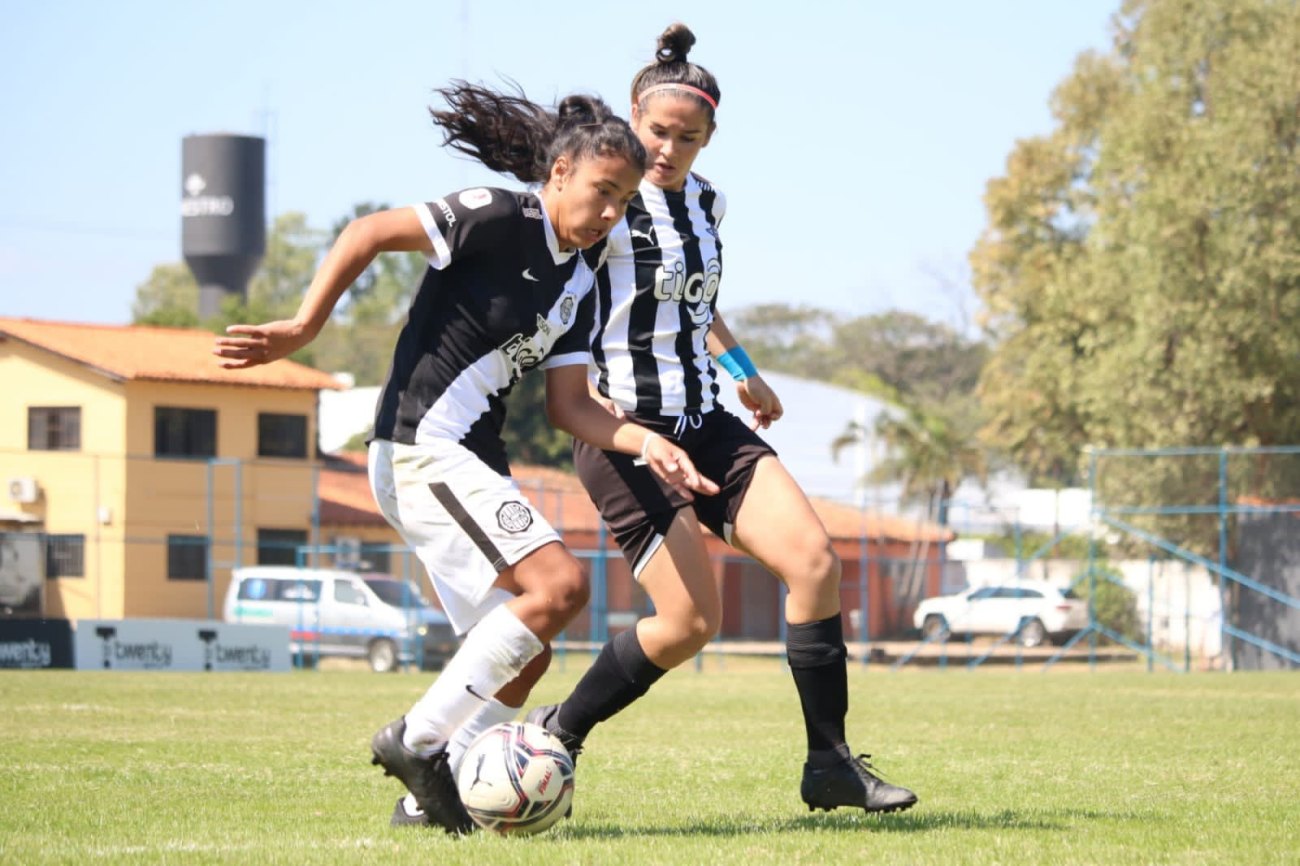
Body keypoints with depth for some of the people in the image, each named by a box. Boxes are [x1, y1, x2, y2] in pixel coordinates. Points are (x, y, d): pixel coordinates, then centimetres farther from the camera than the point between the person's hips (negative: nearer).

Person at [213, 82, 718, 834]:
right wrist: (304, 328, -19)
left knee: (522, 653, 8)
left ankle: (429, 797, 15)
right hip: (421, 450, -9)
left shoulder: (579, 283, 14)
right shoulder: (501, 220, -10)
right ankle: (418, 738, -16)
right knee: (560, 582, -21)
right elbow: (370, 234, -14)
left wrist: (646, 444, -4)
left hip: (474, 464, 9)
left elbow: (568, 406, 11)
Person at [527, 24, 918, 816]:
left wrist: (741, 371, 23)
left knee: (815, 561, -8)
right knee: (690, 624, -13)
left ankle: (831, 763, 0)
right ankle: (555, 734, 8)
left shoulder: (707, 202, 12)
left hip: (704, 423, 7)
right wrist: (584, 393, -21)